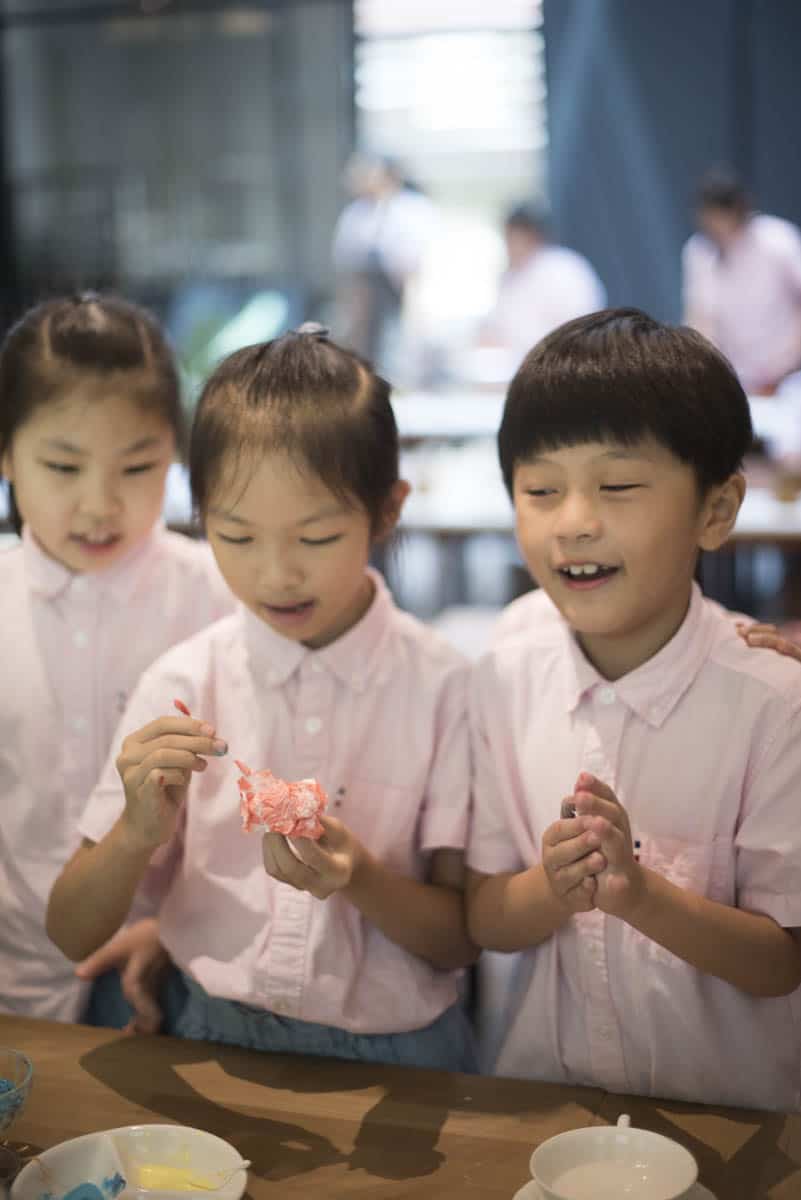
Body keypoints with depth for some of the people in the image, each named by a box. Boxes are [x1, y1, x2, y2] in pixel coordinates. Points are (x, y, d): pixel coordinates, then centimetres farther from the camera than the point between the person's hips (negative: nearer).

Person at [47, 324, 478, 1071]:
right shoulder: (183, 682, 2)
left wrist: (361, 879, -17)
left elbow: (462, 940, 2)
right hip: (211, 1035, 2)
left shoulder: (442, 686, -2)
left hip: (392, 1054, -1)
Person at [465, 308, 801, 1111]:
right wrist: (552, 888, -19)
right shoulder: (504, 682, -4)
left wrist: (639, 891, -24)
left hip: (726, 1105, -1)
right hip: (544, 1089, 1)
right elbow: (482, 922, 1)